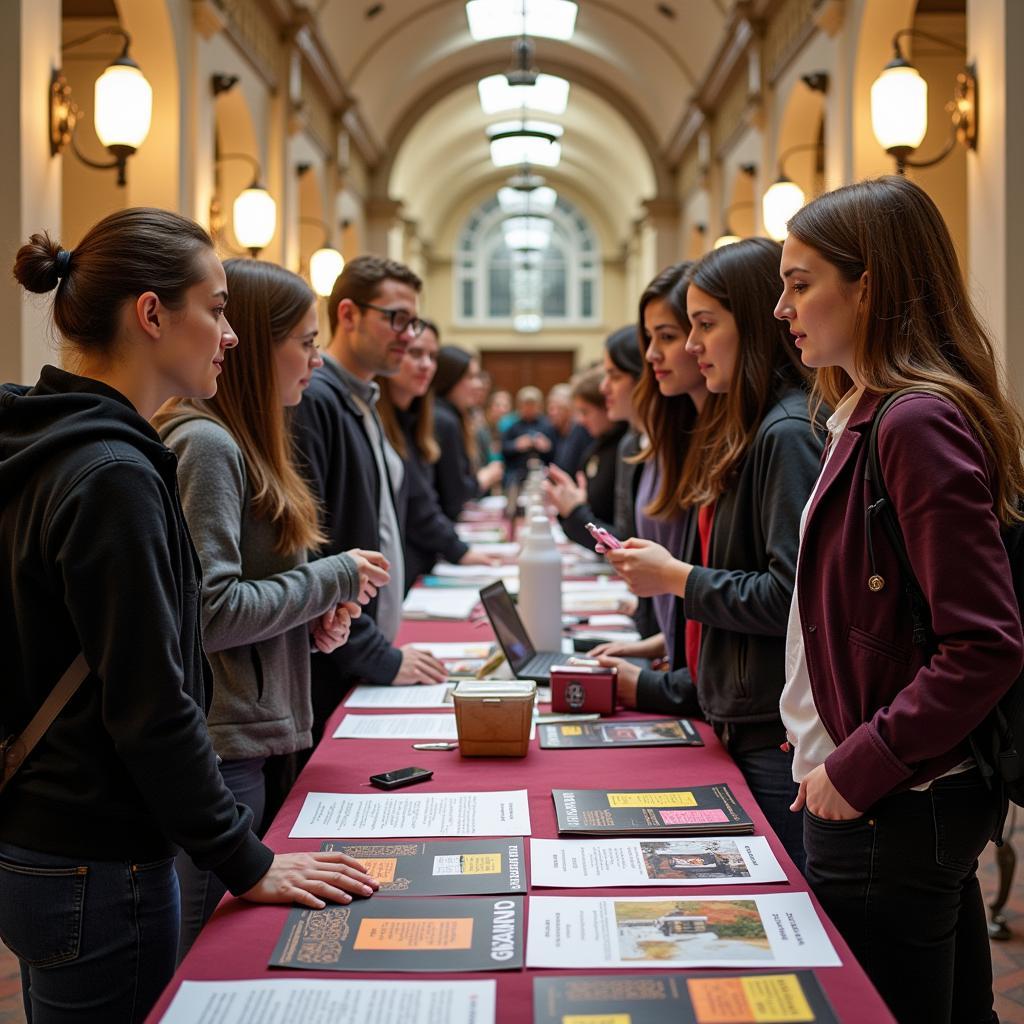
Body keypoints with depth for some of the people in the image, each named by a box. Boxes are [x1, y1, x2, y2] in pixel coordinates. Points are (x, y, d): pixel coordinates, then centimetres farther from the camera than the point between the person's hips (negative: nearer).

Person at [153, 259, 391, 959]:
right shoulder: (204, 444, -16)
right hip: (220, 751, -10)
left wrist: (317, 614, 3)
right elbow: (211, 613, -23)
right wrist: (334, 579, -12)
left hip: (258, 741, 10)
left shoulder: (242, 442, 14)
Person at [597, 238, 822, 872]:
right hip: (743, 722, 10)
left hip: (780, 740, -10)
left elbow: (791, 597, -22)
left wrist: (678, 579, -11)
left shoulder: (790, 433, -17)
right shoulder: (747, 429, 13)